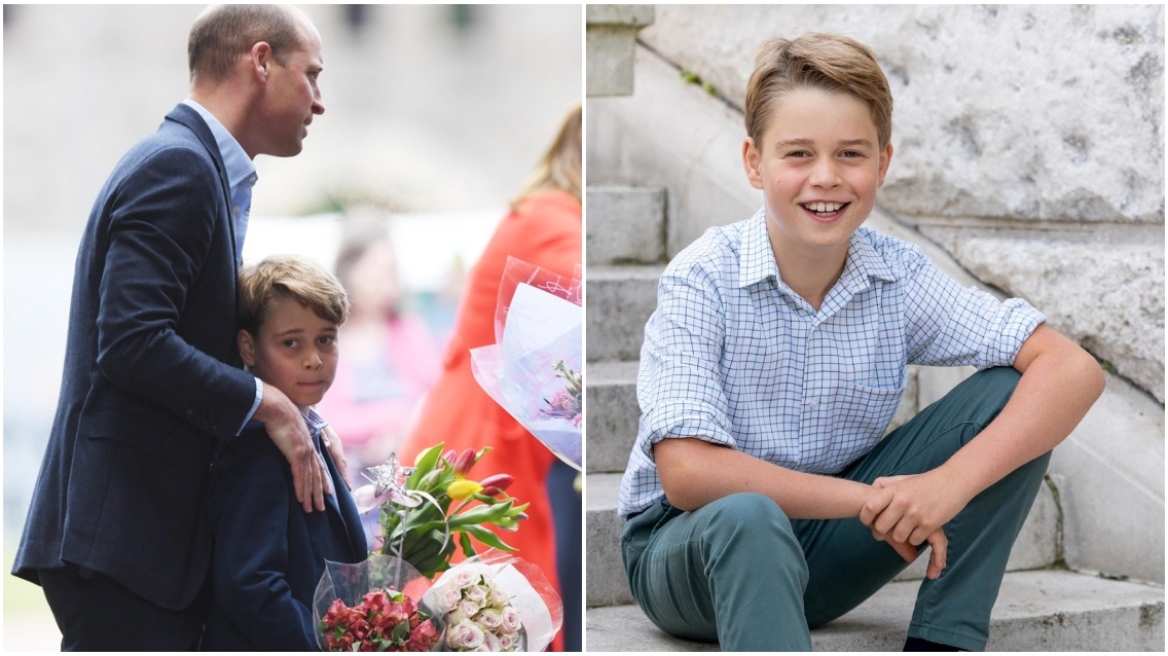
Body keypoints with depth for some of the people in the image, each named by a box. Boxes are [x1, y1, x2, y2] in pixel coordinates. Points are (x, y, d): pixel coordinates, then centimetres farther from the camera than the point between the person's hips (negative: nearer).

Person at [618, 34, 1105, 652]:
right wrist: (869, 500, -25)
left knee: (1008, 394, -10)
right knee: (748, 519, -41)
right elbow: (686, 474, -27)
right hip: (691, 547, -4)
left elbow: (1073, 370, -14)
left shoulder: (899, 277, -8)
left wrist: (951, 484, -29)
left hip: (825, 543, 5)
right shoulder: (703, 281, -18)